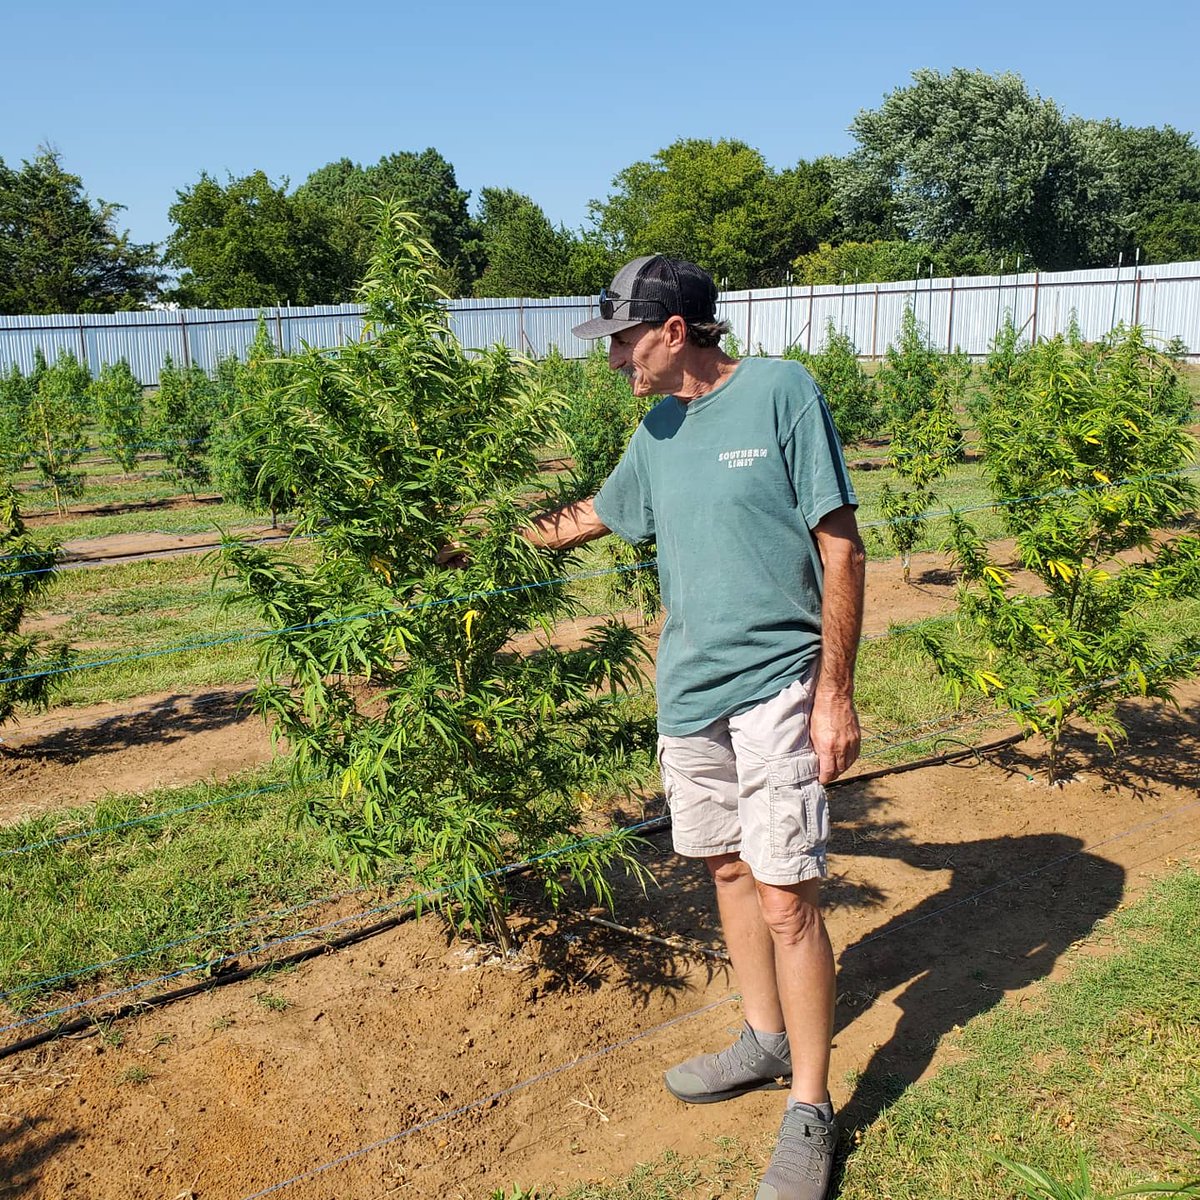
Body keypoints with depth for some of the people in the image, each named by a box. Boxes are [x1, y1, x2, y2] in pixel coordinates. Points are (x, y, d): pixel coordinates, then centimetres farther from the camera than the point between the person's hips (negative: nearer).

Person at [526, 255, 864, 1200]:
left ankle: (811, 1113, 13)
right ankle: (767, 1042, 37)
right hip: (690, 688, 7)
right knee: (728, 869, 16)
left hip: (778, 687, -6)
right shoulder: (656, 435, 10)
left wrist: (835, 690, -12)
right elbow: (587, 519, 28)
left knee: (787, 900, -5)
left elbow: (841, 549, -9)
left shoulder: (782, 392, -8)